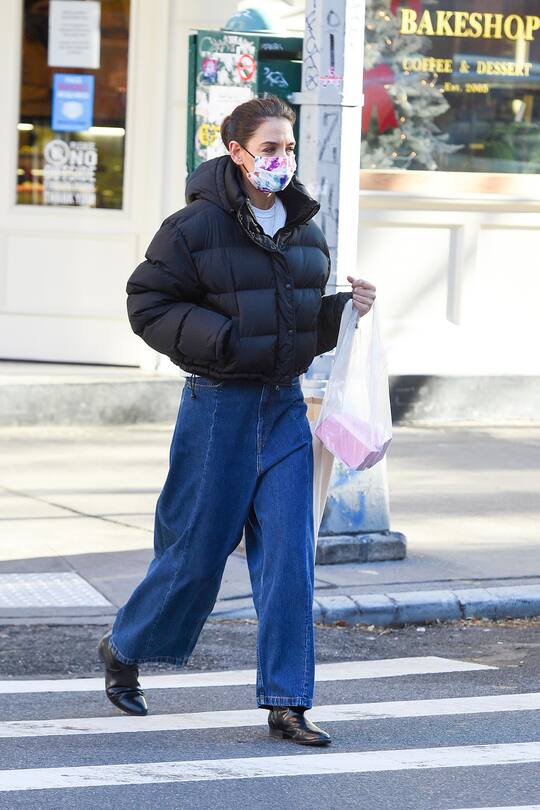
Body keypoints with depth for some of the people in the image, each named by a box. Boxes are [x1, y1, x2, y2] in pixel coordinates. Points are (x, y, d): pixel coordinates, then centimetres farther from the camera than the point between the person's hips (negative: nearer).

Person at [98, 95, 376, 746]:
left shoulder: (305, 229, 10)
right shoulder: (196, 226, -10)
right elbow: (147, 303, -8)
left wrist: (345, 311, 0)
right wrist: (215, 337, -20)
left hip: (285, 406, 5)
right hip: (219, 405, -5)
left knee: (289, 555, -2)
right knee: (196, 551, 4)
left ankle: (286, 704, 2)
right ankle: (124, 648, 30)